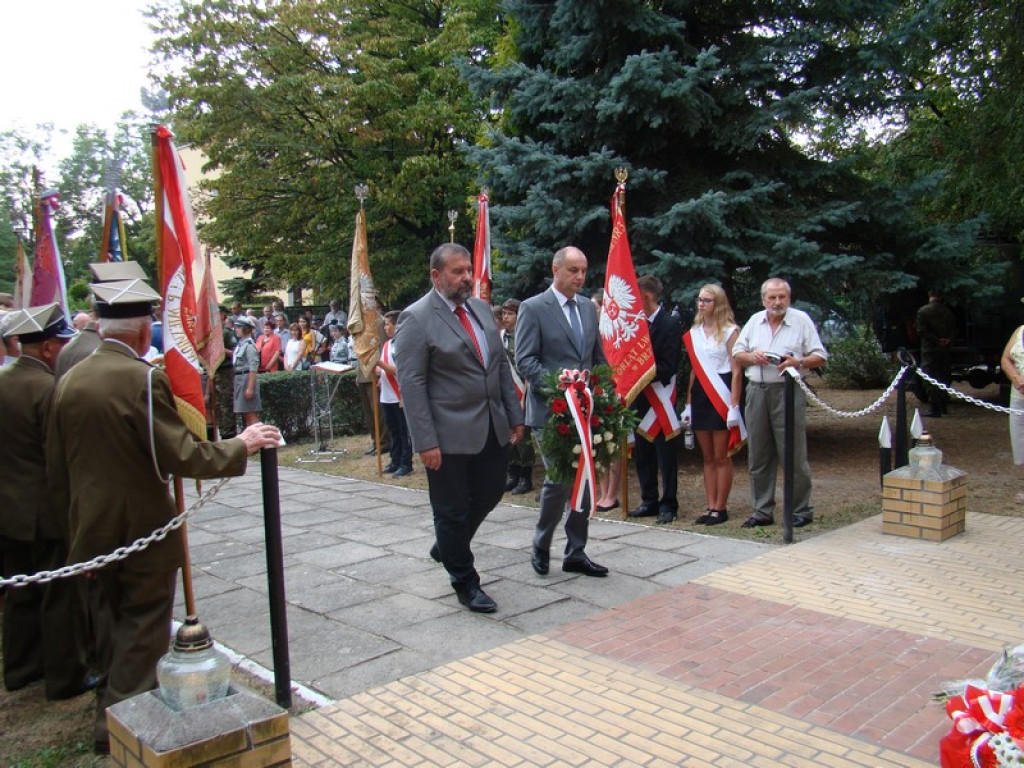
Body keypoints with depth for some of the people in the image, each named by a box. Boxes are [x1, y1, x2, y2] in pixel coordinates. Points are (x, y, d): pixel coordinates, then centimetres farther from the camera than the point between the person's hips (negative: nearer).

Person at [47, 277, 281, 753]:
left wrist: (76, 518, 18)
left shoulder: (69, 381, 0)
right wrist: (240, 446, -10)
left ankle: (110, 711, 39)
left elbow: (56, 469, 7)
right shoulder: (143, 379, -20)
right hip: (144, 533, -7)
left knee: (115, 621, 24)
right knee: (143, 630, 9)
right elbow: (181, 456, -23)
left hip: (93, 533, 7)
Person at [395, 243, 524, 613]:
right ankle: (466, 583, 24)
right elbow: (411, 384, -15)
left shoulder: (482, 309, 10)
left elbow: (502, 365, 15)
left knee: (490, 494, 17)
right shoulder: (417, 319, -12)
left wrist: (514, 416, 10)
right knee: (453, 510, 6)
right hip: (450, 436, -7)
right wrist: (426, 442, -18)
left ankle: (447, 547, 43)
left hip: (492, 428, 7)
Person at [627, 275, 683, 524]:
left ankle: (668, 504, 11)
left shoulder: (670, 323, -10)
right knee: (642, 454, 11)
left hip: (660, 398, -7)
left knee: (665, 454, 2)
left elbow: (668, 368, -15)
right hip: (639, 396, 7)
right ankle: (649, 501, 22)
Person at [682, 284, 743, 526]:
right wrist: (688, 404, 12)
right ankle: (710, 506, 13)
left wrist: (734, 406, -15)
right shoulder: (694, 333, 13)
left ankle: (720, 508, 6)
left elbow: (736, 371, -8)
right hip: (700, 397, 6)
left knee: (721, 457, -1)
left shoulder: (730, 331, -4)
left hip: (721, 396, -6)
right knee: (707, 457, 8)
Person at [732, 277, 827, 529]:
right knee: (758, 457, 7)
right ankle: (763, 511, 16)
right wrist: (752, 357, -7)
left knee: (794, 455, -2)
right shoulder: (754, 321, 13)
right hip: (757, 392, 4)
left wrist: (798, 362, -18)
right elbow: (736, 355, 14)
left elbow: (820, 356, 0)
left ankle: (801, 511, 9)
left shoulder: (801, 320, 2)